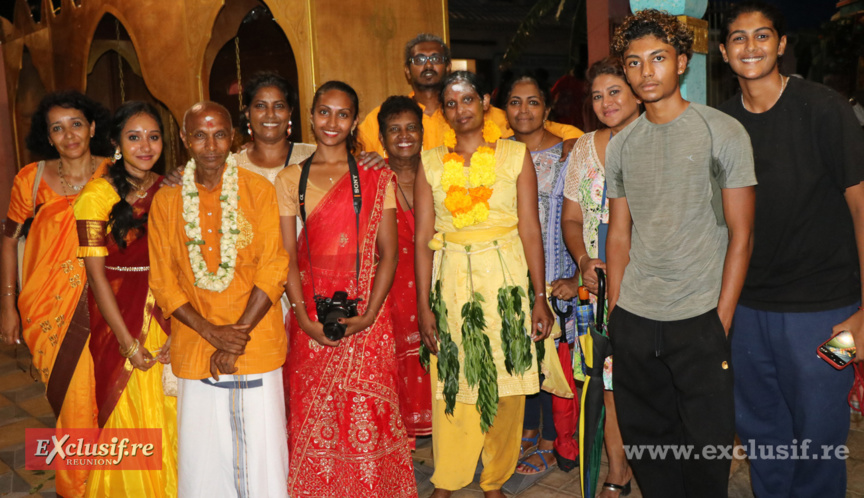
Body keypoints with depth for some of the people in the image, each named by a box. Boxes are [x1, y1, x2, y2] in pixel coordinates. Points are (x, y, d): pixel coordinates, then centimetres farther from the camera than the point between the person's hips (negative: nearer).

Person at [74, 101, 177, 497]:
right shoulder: (98, 193, -8)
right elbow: (96, 274, -9)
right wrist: (128, 342, -11)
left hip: (166, 316, 3)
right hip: (117, 317, -3)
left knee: (166, 418, 10)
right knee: (126, 417, 8)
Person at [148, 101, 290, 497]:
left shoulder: (259, 190, -1)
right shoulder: (166, 201, 5)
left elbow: (274, 268, -6)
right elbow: (162, 282, 3)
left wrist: (238, 336, -12)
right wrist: (212, 332, -10)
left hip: (257, 345, -2)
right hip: (194, 347, 2)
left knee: (260, 449, 5)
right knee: (201, 453, 9)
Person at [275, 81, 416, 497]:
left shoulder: (375, 178, 4)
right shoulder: (290, 179, 7)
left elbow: (388, 252, 0)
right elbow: (287, 256, 2)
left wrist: (368, 315, -11)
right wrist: (304, 318, -9)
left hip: (365, 316, -1)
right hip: (312, 316, 1)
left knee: (366, 416, 2)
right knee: (311, 416, 7)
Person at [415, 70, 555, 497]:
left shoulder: (515, 155, 3)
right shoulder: (431, 162, 6)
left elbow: (530, 229, 0)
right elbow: (423, 237, 2)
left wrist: (539, 297, -4)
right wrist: (424, 305, -2)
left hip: (505, 280, 0)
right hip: (451, 282, 1)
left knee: (506, 388, 6)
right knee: (451, 387, 5)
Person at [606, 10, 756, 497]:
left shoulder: (723, 132, -2)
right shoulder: (620, 145, 9)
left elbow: (740, 235, -4)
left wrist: (721, 322, -8)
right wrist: (615, 312, 7)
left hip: (699, 319, -3)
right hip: (633, 321, 4)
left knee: (708, 443, 6)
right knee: (646, 440, 13)